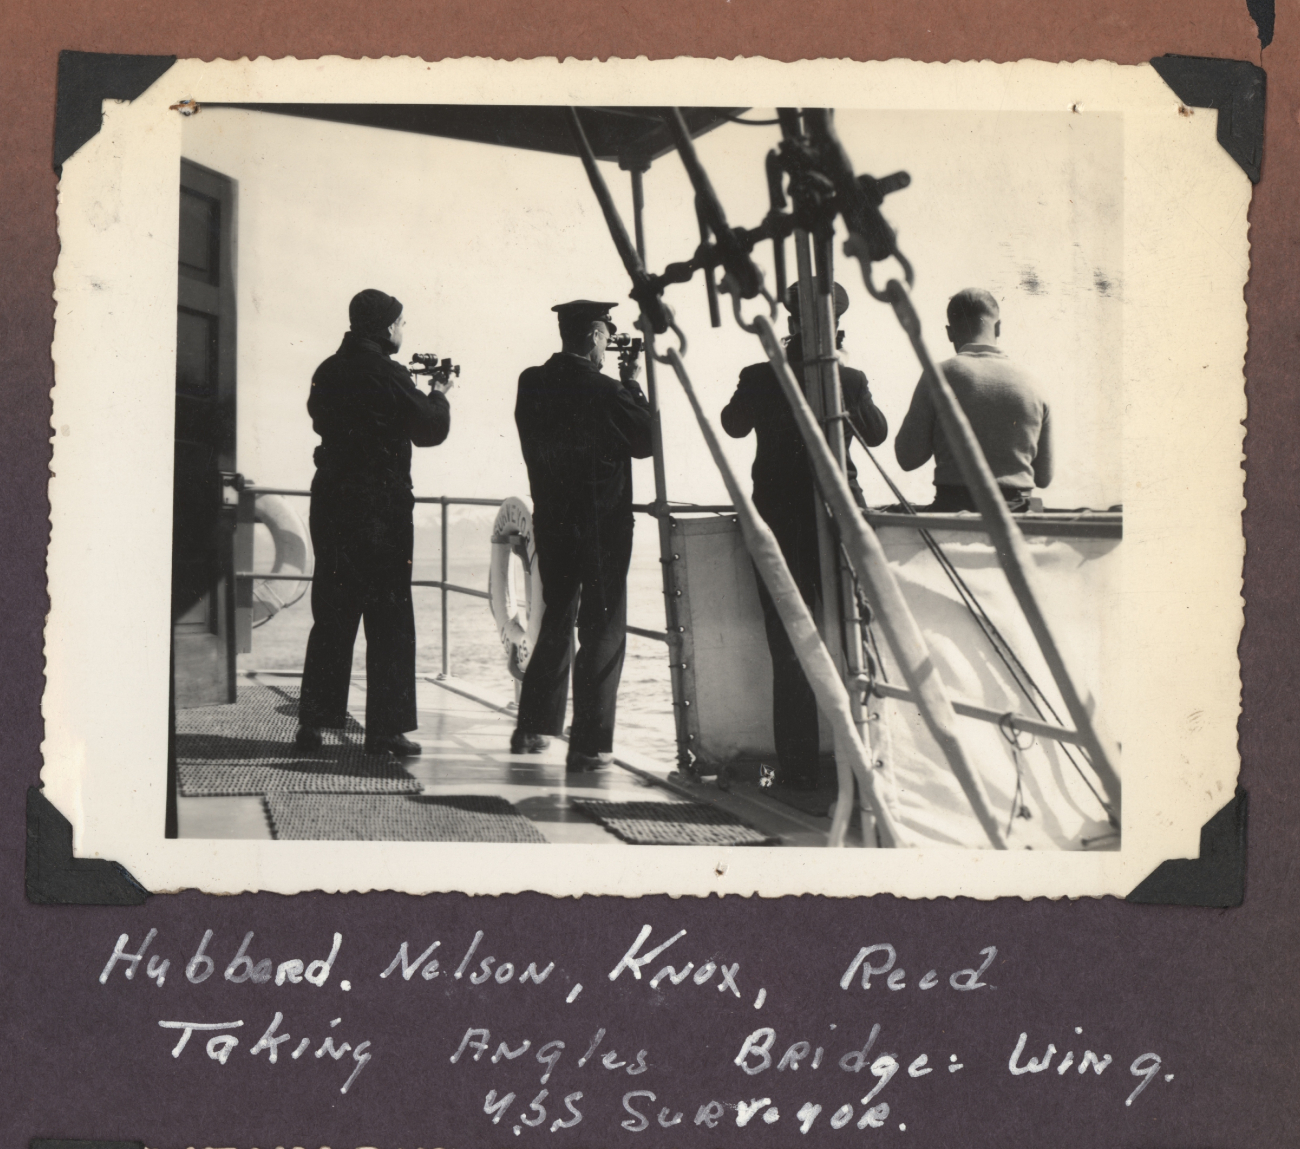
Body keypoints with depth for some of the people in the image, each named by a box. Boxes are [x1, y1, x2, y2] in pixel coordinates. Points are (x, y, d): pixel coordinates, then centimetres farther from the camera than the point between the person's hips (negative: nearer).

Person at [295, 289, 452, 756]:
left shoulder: (327, 372, 8)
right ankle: (385, 729, 1)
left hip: (331, 502, 6)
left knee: (331, 616, 12)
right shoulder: (389, 375, -12)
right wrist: (439, 395, 15)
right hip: (381, 507, -6)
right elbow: (431, 429, -6)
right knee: (390, 621, 0)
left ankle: (313, 720, 13)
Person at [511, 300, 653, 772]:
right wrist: (632, 385, 3)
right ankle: (589, 746, 0)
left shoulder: (531, 385, 1)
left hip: (551, 521, 6)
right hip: (602, 525, -6)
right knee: (602, 631, 1)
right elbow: (645, 441, -6)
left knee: (557, 622, 21)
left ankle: (532, 728, 27)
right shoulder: (604, 392, -17)